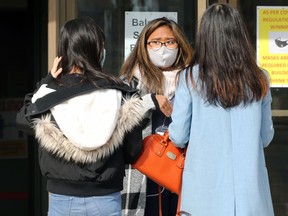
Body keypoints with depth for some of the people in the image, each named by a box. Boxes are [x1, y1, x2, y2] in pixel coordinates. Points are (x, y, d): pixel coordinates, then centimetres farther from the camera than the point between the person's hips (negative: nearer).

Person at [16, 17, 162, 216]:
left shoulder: (47, 92, -8)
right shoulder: (118, 93, -7)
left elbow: (23, 119, 12)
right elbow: (134, 150, -3)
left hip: (62, 198, 0)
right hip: (105, 199, 0)